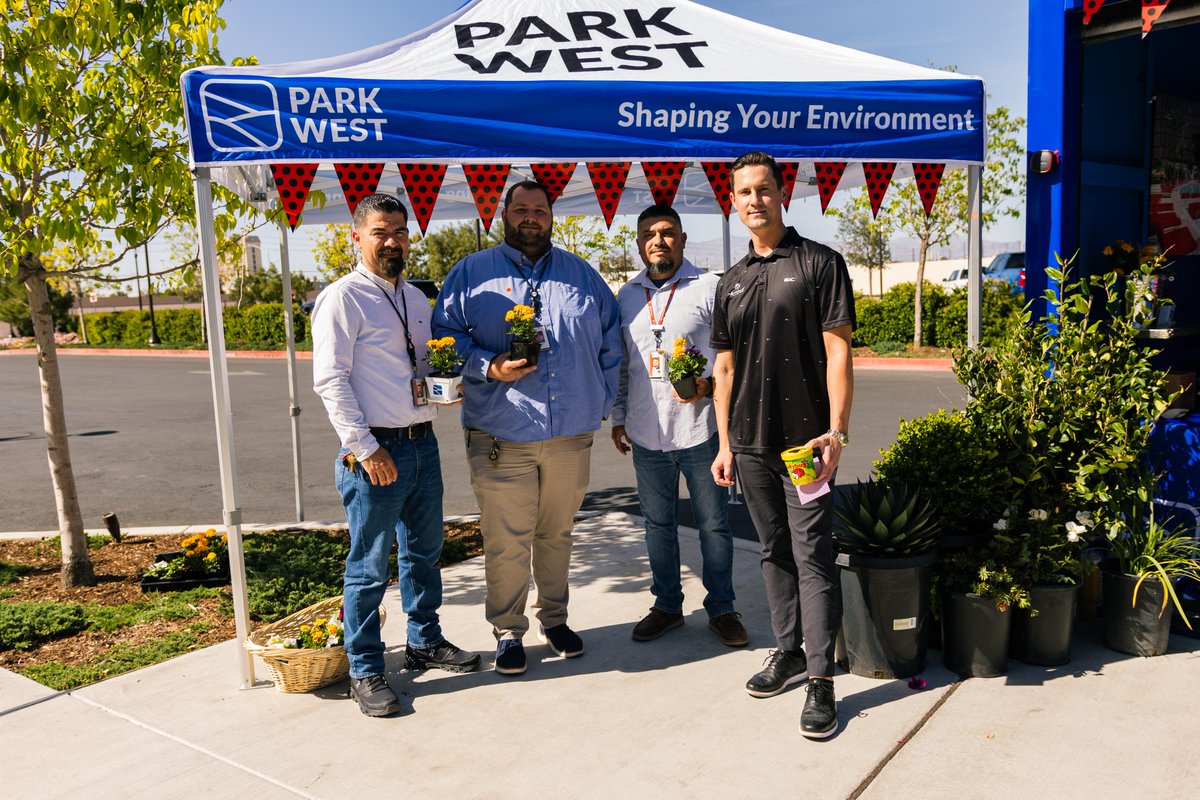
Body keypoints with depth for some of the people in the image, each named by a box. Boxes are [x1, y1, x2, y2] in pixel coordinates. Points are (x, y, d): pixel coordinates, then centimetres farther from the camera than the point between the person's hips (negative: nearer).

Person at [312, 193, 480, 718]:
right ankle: (364, 673, 16)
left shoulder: (416, 299, 15)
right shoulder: (343, 298, -8)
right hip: (375, 452, -7)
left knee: (424, 552, 19)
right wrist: (366, 449, -18)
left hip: (423, 442, 8)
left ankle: (425, 642, 37)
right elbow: (330, 381, -14)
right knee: (369, 567, 2)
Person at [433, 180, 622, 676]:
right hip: (501, 434, -3)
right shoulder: (471, 273, 5)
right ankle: (508, 631, 17)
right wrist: (490, 368, -14)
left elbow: (611, 341, 16)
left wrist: (604, 402, 9)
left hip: (571, 432, 3)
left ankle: (553, 618, 32)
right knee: (506, 540, 0)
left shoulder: (582, 275, 13)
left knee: (557, 533, 15)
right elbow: (445, 334, 1)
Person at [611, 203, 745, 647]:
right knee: (657, 523, 13)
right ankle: (667, 605, 28)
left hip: (699, 429, -4)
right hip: (646, 432, 4)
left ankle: (721, 607, 21)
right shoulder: (627, 296, 12)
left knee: (713, 523, 6)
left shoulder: (710, 288, -2)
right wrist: (618, 417, 16)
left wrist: (709, 383, -19)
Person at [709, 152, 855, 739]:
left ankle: (820, 679, 5)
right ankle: (789, 650, 29)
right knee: (775, 552, 15)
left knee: (812, 556, -3)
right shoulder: (731, 282, 13)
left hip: (804, 441, -5)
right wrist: (724, 443, 11)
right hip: (751, 444, 6)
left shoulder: (819, 264, -2)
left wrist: (836, 431, -15)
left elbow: (838, 351, -7)